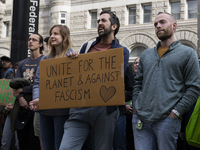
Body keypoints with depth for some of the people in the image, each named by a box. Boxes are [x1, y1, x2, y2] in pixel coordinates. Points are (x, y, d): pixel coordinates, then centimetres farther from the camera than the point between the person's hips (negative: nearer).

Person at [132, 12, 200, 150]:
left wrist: (175, 112, -10)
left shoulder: (187, 53, 4)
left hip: (167, 119, -4)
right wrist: (135, 107, 8)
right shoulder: (146, 54, 19)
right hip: (140, 118, 4)